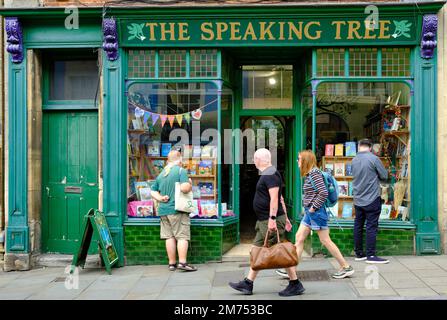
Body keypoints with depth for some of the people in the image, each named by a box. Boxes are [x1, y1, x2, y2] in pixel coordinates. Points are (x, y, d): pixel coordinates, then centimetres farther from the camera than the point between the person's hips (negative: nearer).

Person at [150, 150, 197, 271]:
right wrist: (190, 184, -1)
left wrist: (160, 198, 2)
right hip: (178, 210, -6)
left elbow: (153, 192, 16)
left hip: (163, 211, 6)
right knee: (182, 236, -2)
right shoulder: (181, 171, -7)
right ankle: (182, 262, -7)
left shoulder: (161, 174, 15)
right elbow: (184, 188, -20)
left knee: (169, 237, 8)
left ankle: (172, 263, 12)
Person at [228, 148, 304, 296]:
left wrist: (272, 218, -28)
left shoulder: (270, 175, -15)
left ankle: (295, 285, 4)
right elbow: (281, 198, 19)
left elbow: (275, 198, -24)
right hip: (264, 221, 11)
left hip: (270, 221, -11)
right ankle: (248, 284, 16)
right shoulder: (268, 174, 17)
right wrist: (285, 217, 21)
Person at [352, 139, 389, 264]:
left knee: (358, 225, 11)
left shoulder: (354, 160, 5)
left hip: (358, 199, 6)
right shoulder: (373, 159, -13)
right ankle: (371, 255, -2)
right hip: (372, 198, -6)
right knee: (371, 226, -3)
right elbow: (384, 176, -5)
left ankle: (359, 253, 18)